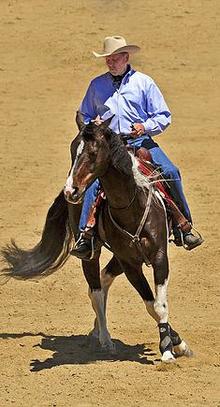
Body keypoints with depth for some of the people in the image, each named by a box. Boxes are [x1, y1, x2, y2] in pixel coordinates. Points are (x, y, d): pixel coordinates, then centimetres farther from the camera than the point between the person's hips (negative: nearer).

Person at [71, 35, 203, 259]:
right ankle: (85, 236, -28)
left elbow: (163, 116, 7)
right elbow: (84, 116, 24)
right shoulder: (96, 85, 13)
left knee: (171, 172, -21)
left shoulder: (144, 82, 7)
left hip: (141, 141, 0)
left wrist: (145, 127, -13)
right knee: (94, 180, -26)